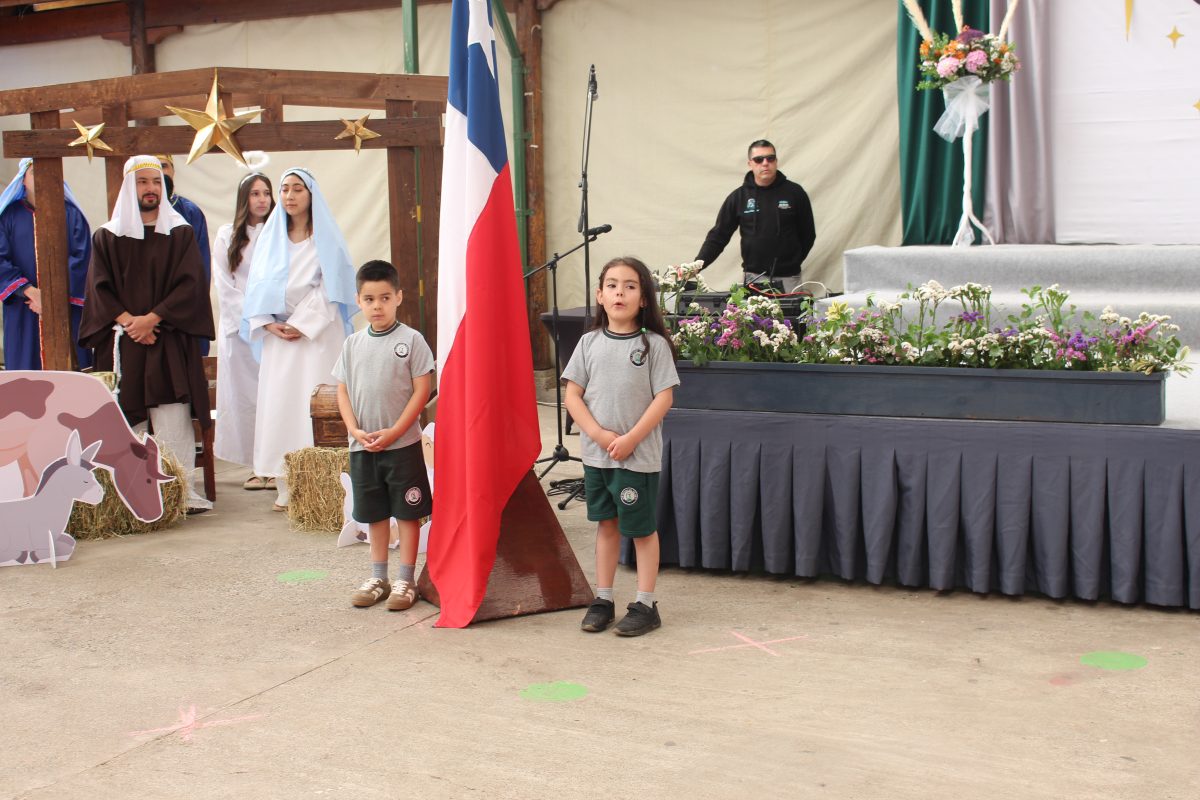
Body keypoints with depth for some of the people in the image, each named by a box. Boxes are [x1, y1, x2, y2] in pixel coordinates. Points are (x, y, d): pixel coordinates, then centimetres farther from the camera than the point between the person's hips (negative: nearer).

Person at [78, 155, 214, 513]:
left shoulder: (180, 234, 9)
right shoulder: (107, 237, 12)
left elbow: (189, 285, -2)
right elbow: (100, 289, 4)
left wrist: (151, 318, -11)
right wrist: (130, 322, -11)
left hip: (171, 343, -1)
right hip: (122, 345, 1)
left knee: (174, 421, -8)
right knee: (126, 422, -2)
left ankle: (184, 492, -7)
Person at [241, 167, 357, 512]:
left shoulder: (325, 239, 2)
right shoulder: (270, 238, 14)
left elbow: (330, 289, -6)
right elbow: (258, 288, 10)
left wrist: (301, 325, -12)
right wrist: (269, 324, -5)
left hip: (317, 336, -4)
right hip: (278, 337, 4)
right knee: (278, 403, -1)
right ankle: (287, 486, 0)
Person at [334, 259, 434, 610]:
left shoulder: (411, 340, -6)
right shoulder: (353, 344, 7)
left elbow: (422, 390, -9)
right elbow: (343, 391, 8)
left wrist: (394, 432, -14)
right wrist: (355, 430, -7)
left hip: (403, 444, -4)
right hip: (362, 446, 4)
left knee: (407, 513, 3)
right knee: (374, 514, 14)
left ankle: (405, 581, 11)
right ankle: (377, 578, 25)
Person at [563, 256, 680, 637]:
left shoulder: (653, 344, -5)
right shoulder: (590, 343, 4)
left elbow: (663, 398, -9)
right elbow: (572, 395, 2)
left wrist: (630, 439, -15)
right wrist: (600, 435, -11)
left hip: (638, 455, -3)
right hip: (596, 453, 4)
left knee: (642, 528, 5)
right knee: (606, 523, 14)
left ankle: (645, 605, 13)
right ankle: (602, 599, 23)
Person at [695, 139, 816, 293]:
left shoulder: (794, 193, 0)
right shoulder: (738, 197, 3)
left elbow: (808, 234, 9)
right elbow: (718, 236, 3)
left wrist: (793, 262, 3)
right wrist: (696, 266, -8)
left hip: (788, 278, 0)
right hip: (753, 278, 1)